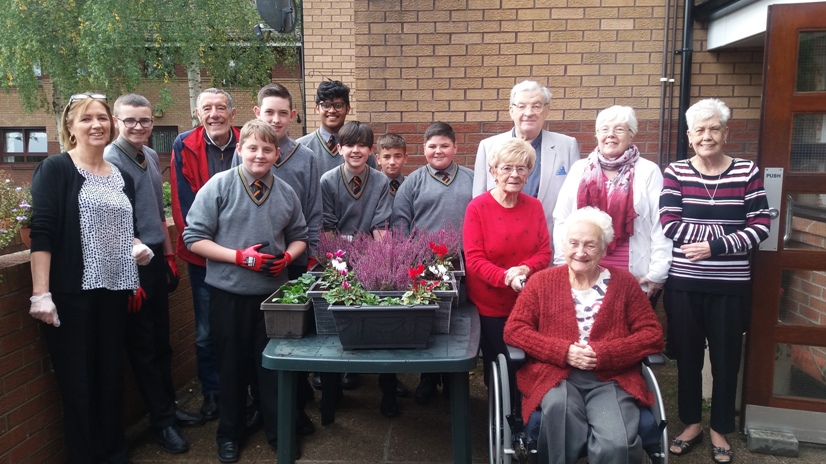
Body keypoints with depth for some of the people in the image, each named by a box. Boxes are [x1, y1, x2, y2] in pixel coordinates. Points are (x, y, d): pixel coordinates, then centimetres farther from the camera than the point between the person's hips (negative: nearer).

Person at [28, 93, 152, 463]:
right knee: (77, 381, 3)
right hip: (71, 292, -5)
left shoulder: (121, 177, 13)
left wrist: (138, 246, 1)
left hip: (114, 290, 6)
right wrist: (40, 294, -18)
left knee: (111, 375, 14)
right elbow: (42, 232, -12)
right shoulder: (56, 169, -5)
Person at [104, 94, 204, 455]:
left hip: (155, 259, 7)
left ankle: (168, 405, 32)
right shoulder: (110, 161, -13)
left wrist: (169, 255, 18)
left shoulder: (152, 157, 10)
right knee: (143, 347, 6)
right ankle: (162, 420, 18)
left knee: (161, 340, 17)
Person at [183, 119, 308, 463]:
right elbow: (194, 237, -10)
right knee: (232, 364, 12)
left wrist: (286, 257, -10)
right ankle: (230, 433, 32)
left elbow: (299, 238, 12)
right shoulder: (218, 186, -8)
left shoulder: (286, 193, 2)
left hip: (273, 292, 2)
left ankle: (278, 431, 30)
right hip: (229, 293, -2)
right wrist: (240, 257, -18)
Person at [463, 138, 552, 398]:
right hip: (490, 305, -3)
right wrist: (506, 277, -29)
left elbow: (544, 252, 2)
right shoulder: (477, 208, -11)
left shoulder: (534, 207, 1)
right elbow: (474, 259, -14)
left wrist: (525, 270, -19)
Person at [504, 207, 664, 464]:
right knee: (559, 406, -35)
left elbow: (652, 334, 5)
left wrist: (604, 354, -12)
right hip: (555, 375, 0)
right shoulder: (542, 281, 8)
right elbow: (514, 329, 2)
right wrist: (564, 351, -12)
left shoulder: (624, 282, 10)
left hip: (611, 379, 0)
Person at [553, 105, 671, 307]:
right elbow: (561, 220, 7)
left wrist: (658, 272, -6)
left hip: (636, 279, -2)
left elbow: (661, 225, -3)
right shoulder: (579, 169, 7)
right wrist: (563, 265, 2)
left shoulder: (648, 171, 0)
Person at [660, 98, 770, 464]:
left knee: (726, 358, 10)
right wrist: (726, 232, -16)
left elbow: (760, 227, -5)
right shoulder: (675, 172, 0)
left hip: (730, 285, 0)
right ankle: (691, 423, 31)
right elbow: (669, 226, -10)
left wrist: (715, 247, -17)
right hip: (684, 283, 0)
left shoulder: (747, 172, 1)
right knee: (687, 356, 12)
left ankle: (719, 429, 29)